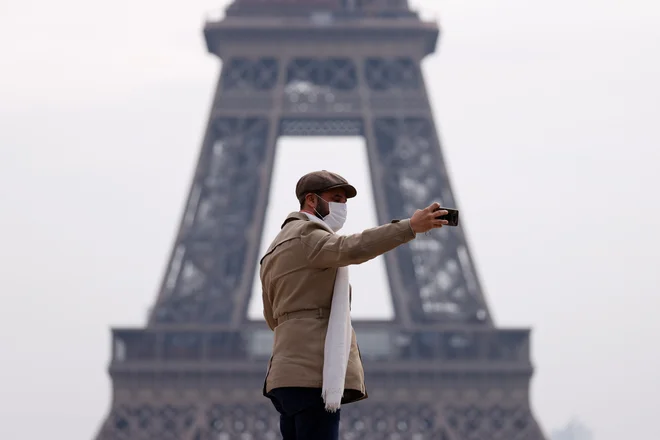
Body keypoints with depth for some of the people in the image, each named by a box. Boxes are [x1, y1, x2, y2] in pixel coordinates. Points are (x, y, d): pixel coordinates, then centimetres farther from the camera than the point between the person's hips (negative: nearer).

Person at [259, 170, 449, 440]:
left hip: (289, 374, 10)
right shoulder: (306, 235, -5)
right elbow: (352, 249, -26)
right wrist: (410, 227, -32)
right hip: (313, 374, -10)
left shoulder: (274, 252, 26)